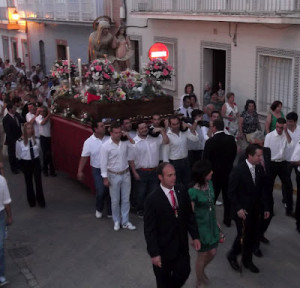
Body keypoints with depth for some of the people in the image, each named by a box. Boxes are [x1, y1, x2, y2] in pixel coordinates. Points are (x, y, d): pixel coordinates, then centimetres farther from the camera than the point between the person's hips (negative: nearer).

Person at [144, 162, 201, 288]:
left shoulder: (182, 192, -5)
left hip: (182, 246, 4)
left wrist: (195, 236, 2)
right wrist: (154, 253, -18)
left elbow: (189, 215, 7)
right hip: (163, 249, -4)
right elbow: (149, 229, -17)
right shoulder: (152, 199, -20)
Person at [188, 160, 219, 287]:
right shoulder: (193, 192, -25)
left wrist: (216, 222, 16)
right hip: (201, 226, -6)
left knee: (212, 253, 16)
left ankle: (202, 269, 48)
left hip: (212, 224, 6)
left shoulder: (209, 184, -4)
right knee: (202, 255, 11)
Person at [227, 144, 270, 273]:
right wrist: (238, 209, -17)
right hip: (242, 211, -5)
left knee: (253, 236, 11)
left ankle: (247, 260, 31)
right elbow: (231, 192, -13)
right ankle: (232, 256, 24)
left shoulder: (260, 169, -1)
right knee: (243, 236, -3)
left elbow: (262, 190, 6)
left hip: (255, 210, 5)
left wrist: (266, 207, 4)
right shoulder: (238, 170, -18)